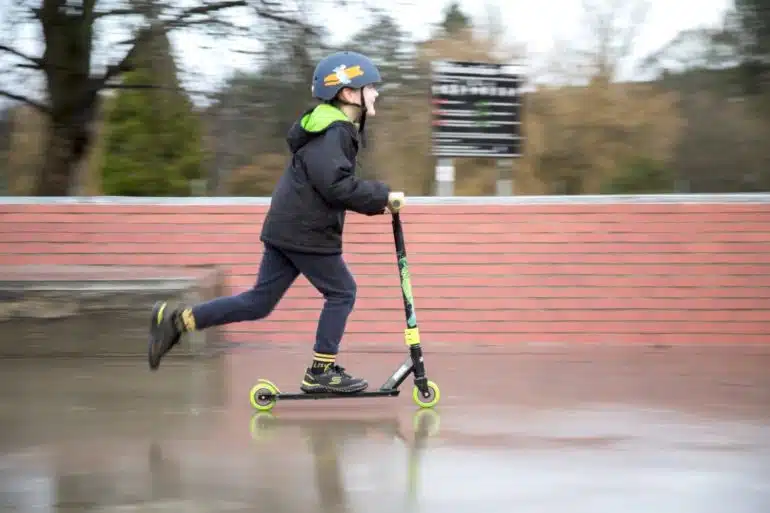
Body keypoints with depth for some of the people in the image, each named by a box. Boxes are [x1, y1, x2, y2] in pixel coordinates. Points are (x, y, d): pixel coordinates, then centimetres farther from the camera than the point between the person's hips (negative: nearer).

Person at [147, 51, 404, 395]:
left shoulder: (339, 128, 17)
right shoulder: (332, 133, -16)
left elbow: (338, 182, 24)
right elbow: (336, 184, -27)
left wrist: (376, 200, 13)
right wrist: (382, 197, -19)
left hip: (284, 229, 10)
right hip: (306, 232, -10)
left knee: (259, 302, 10)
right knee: (341, 292, 3)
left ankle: (177, 319, 8)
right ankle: (322, 371, 9)